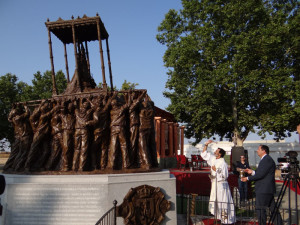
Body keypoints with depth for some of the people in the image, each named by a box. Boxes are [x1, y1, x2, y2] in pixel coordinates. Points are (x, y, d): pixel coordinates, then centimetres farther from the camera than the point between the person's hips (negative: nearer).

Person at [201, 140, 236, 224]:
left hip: (221, 185, -8)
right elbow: (204, 154, 16)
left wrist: (216, 170, -18)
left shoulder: (223, 164, -17)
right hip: (214, 184, 8)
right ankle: (220, 217, 27)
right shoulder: (213, 159, 6)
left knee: (222, 203, -3)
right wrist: (206, 145, 7)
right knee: (216, 201, 15)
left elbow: (224, 176, -21)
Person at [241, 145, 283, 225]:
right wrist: (252, 172, 11)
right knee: (273, 208, 13)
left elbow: (261, 174, -20)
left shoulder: (267, 160, -15)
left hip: (264, 190, -11)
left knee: (260, 209, -7)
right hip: (267, 189, 11)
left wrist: (248, 178, -13)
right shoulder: (266, 159, 19)